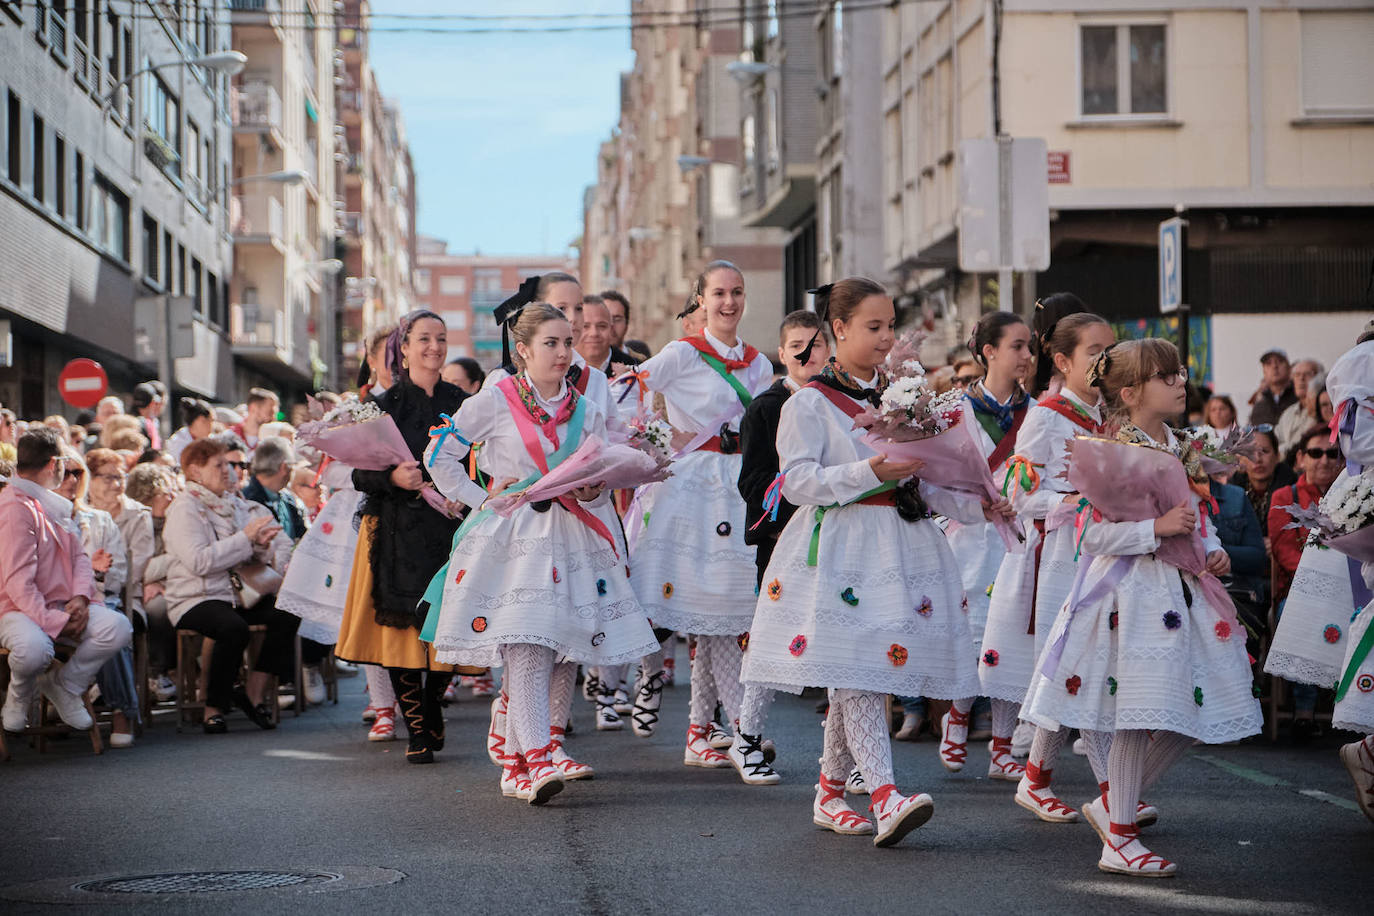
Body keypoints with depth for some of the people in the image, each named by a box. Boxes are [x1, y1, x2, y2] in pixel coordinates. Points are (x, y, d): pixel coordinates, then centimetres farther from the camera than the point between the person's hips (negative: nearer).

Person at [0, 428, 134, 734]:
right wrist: (54, 622, -25)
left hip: (63, 606, 8)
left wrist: (80, 597, -6)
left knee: (118, 626, -20)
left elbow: (79, 556, 15)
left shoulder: (56, 505, 18)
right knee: (34, 648, -40)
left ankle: (65, 685, 4)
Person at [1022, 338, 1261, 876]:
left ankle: (1113, 804, 24)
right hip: (1131, 590, -8)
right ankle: (1119, 841, 4)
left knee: (1193, 712, 8)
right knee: (1139, 716, -7)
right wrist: (1156, 529, -23)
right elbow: (1094, 534, -17)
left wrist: (1213, 550, 5)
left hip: (1180, 589, 8)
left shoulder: (1180, 450, 13)